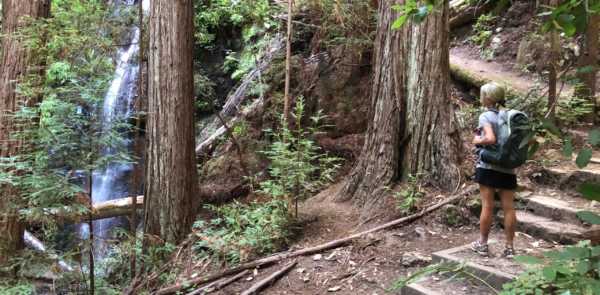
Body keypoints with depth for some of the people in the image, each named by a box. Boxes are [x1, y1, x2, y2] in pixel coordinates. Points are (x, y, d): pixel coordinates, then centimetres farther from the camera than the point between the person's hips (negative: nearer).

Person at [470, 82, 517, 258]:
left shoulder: (485, 116, -9)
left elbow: (490, 139, -23)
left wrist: (477, 140, -7)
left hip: (488, 166, -5)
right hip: (508, 168, 5)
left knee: (487, 206, 3)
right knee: (509, 208, 7)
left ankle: (482, 245, 15)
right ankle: (510, 248, 14)